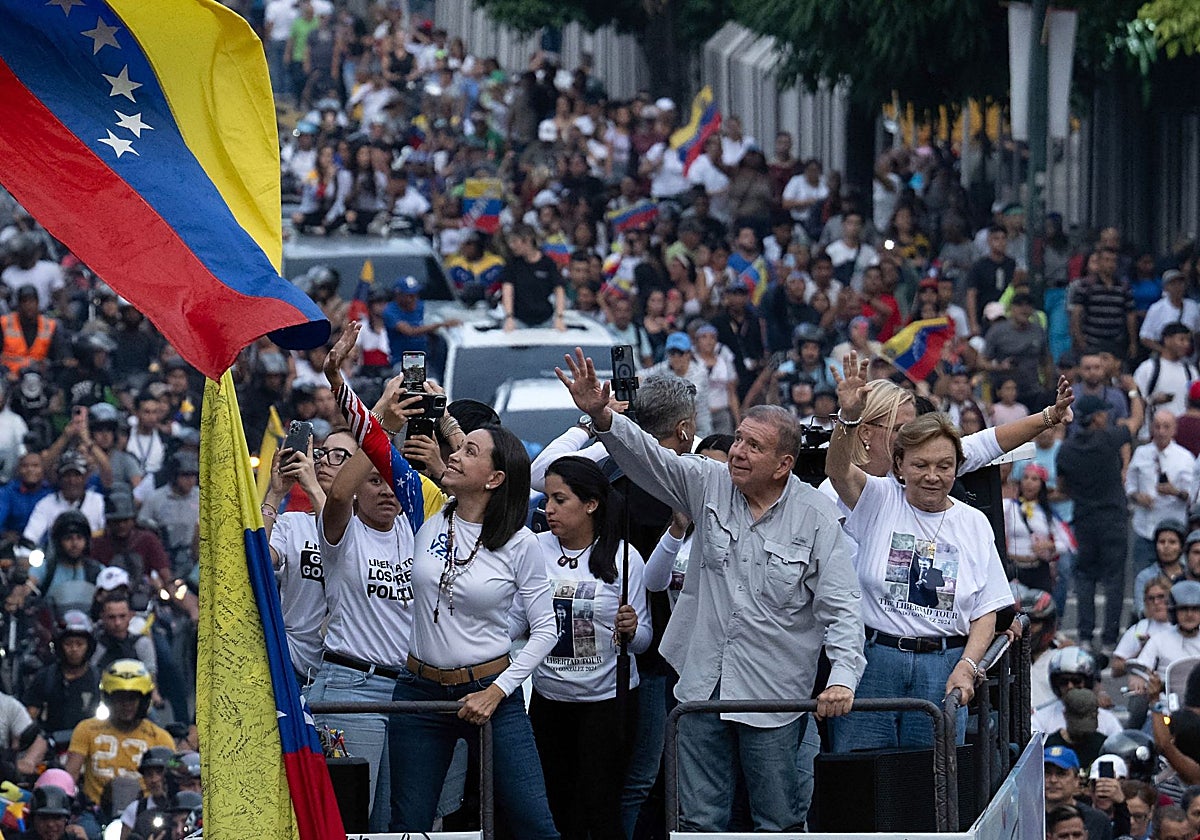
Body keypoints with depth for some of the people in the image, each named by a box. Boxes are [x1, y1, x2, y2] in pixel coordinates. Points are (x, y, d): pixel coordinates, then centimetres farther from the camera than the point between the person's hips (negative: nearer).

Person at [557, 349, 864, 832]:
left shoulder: (816, 518, -7)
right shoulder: (709, 486, 2)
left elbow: (841, 607, -9)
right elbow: (647, 457, -8)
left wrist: (843, 676, -23)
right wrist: (601, 416, -26)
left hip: (773, 695, -3)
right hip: (703, 682, 3)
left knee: (779, 822, 4)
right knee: (699, 819, 7)